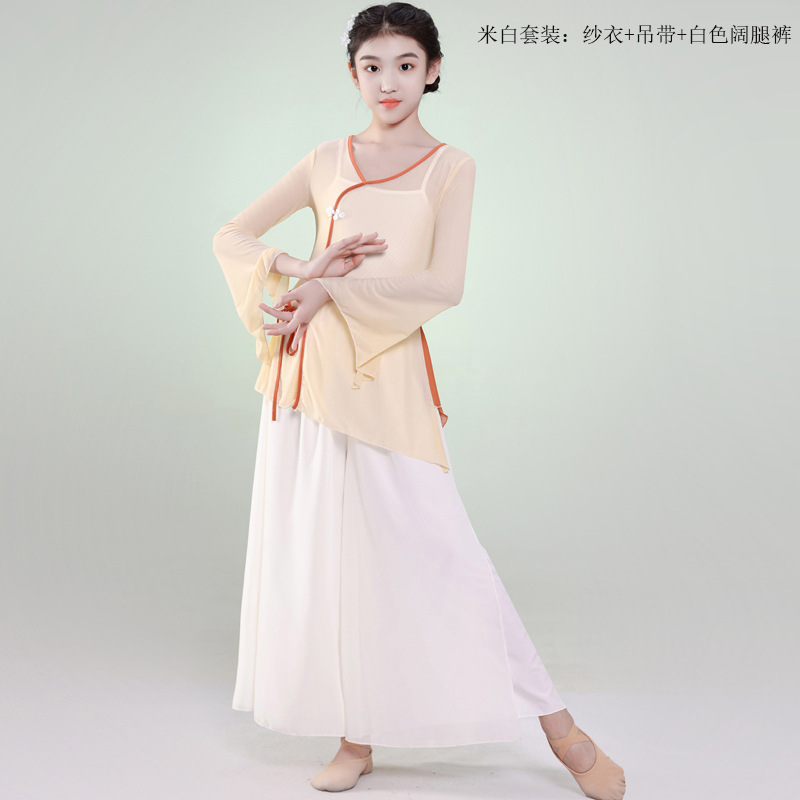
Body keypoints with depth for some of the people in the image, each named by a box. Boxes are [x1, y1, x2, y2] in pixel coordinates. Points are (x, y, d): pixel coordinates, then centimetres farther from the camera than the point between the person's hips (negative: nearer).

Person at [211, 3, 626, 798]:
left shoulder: (450, 166, 4)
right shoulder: (327, 161, 12)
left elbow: (445, 284, -8)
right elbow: (231, 237, 13)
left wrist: (334, 288, -13)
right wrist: (307, 266, -6)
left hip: (387, 374, -4)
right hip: (308, 367, 4)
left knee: (437, 545, -7)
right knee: (323, 548, 6)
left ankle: (560, 728, 7)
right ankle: (356, 736, 21)